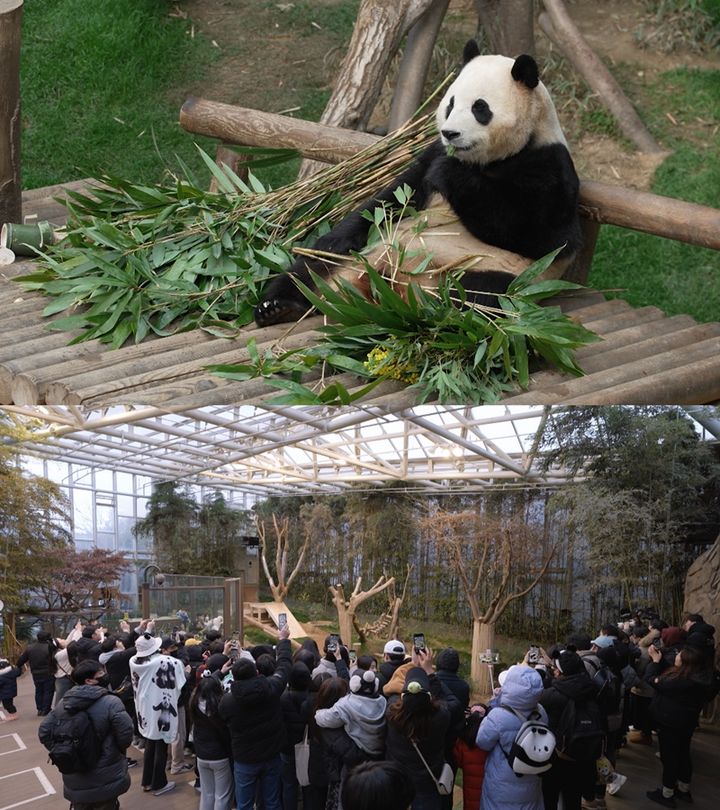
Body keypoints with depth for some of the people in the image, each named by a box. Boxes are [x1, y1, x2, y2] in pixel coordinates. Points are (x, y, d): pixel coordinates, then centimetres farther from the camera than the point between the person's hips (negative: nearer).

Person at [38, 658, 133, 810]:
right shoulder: (111, 702, -20)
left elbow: (44, 732, 3)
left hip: (74, 778, 5)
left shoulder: (64, 703, 0)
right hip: (105, 779, -5)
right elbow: (126, 734, -24)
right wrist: (118, 751, -2)